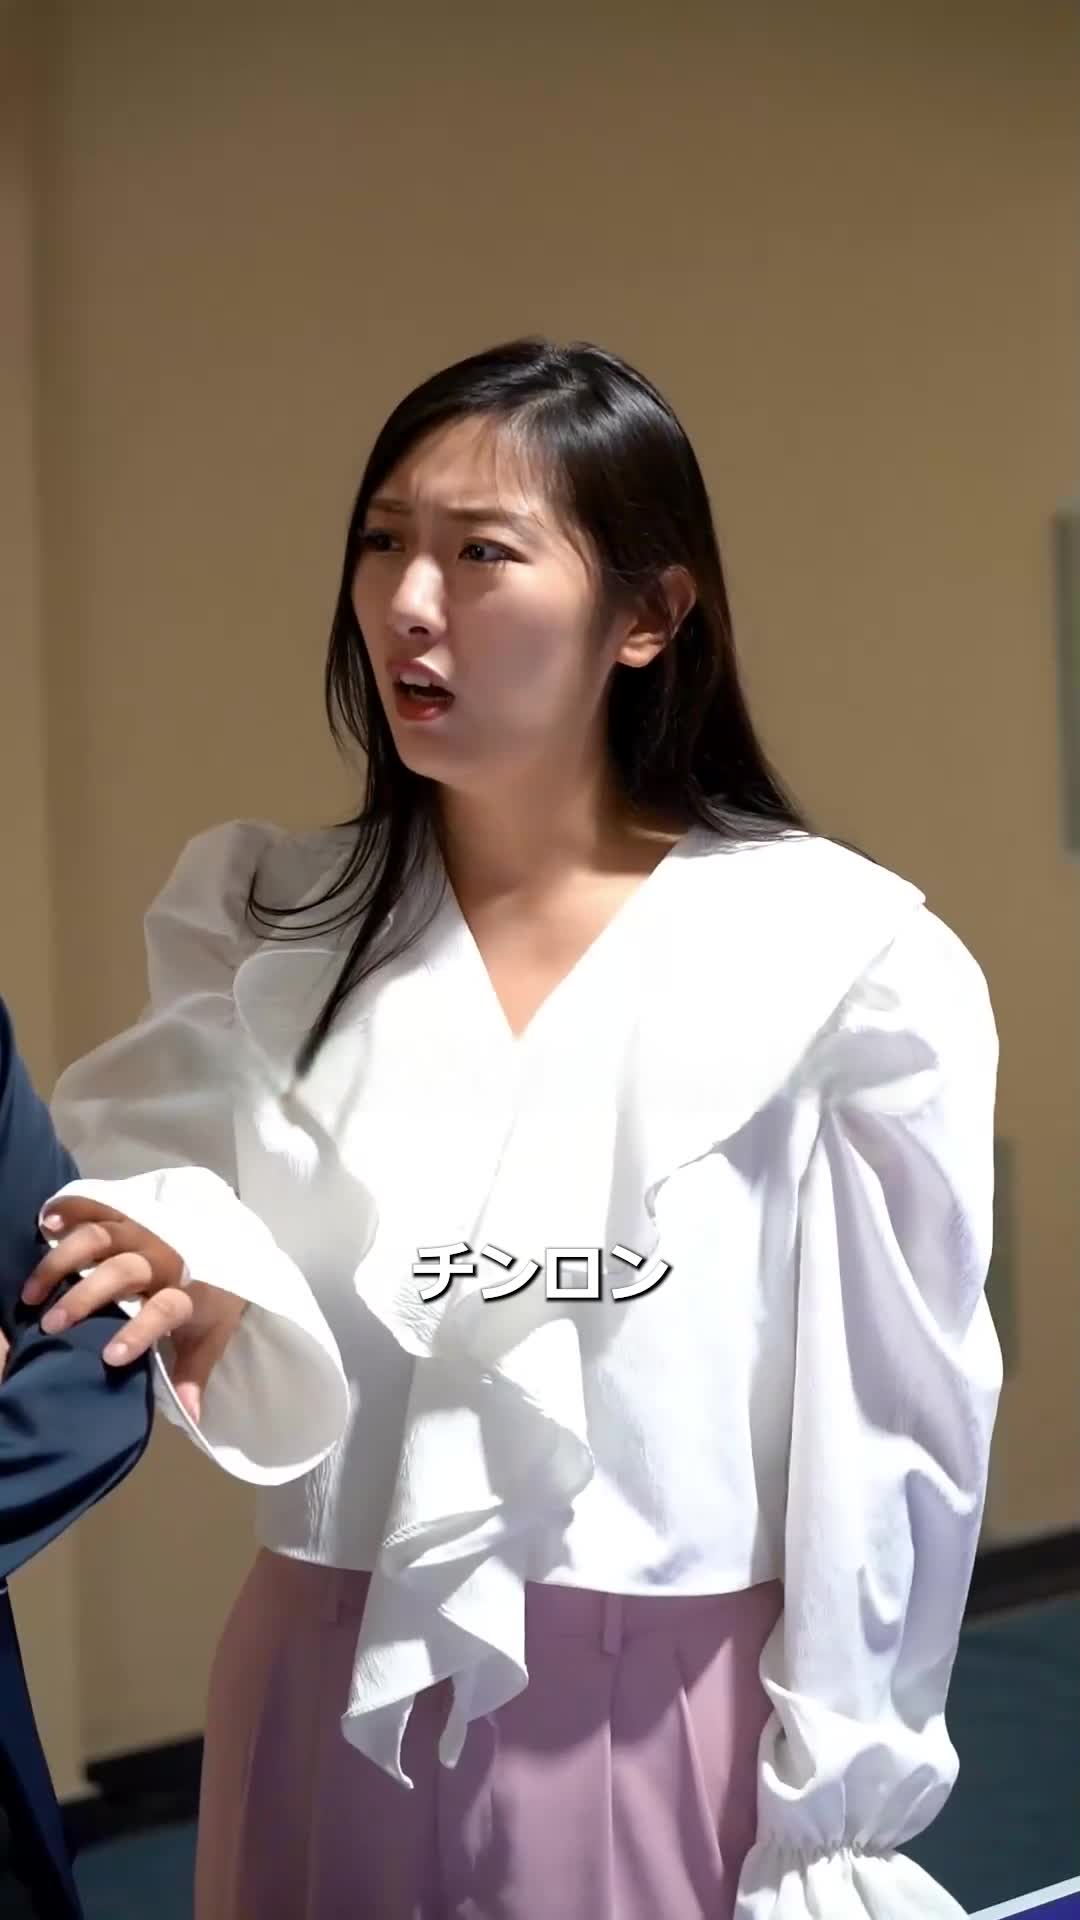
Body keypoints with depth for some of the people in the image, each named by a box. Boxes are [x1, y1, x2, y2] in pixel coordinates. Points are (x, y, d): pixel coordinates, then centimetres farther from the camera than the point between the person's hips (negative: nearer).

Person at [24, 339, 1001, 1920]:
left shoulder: (836, 957, -10)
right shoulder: (256, 931, 0)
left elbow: (888, 1434, -5)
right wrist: (204, 1308, -19)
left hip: (675, 1728, -2)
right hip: (339, 1710, 3)